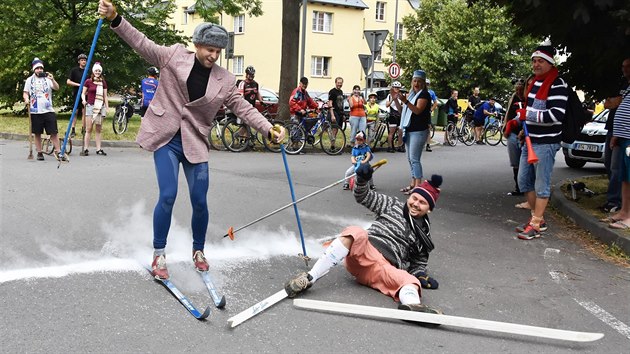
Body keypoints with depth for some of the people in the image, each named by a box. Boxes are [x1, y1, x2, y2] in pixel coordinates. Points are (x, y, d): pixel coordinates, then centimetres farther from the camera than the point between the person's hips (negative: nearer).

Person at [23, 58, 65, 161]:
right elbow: (25, 93, 10)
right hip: (35, 111, 1)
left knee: (54, 132, -5)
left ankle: (58, 152, -1)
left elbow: (57, 88, -8)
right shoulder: (29, 80, 9)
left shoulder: (47, 78, 5)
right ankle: (39, 153, 15)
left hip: (48, 110, -1)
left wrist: (52, 80, -26)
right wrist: (26, 99, -12)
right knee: (37, 133, 7)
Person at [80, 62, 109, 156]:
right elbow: (83, 93, 5)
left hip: (100, 107, 3)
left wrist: (107, 108, 9)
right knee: (89, 129, -5)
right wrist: (83, 99, -15)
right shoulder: (88, 81, 1)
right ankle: (85, 149, -2)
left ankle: (98, 149, 8)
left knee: (99, 129, 5)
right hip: (91, 106, -3)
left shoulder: (103, 83, 10)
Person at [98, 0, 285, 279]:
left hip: (195, 143, 2)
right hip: (165, 138, -2)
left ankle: (198, 251, 28)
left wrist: (269, 129, -9)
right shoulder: (174, 56, -1)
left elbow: (244, 109, 3)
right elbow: (142, 43, -1)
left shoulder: (225, 81, 2)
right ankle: (158, 255, 6)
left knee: (200, 202, 2)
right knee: (168, 196, -13)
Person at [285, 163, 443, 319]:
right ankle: (309, 278, -37)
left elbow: (419, 263, 26)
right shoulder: (393, 205, 19)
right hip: (363, 253, -1)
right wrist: (362, 180, -8)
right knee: (356, 233, -35)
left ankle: (411, 305, -72)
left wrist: (420, 274, 2)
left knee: (411, 281, -33)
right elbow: (363, 196, 14)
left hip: (385, 269, 1)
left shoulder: (424, 234, 22)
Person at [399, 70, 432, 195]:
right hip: (409, 130, 9)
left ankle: (418, 186, -11)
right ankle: (413, 183, 18)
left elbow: (417, 110, -25)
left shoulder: (424, 94, -8)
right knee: (410, 159, 11)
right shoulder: (411, 94, 17)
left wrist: (406, 101, -35)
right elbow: (402, 110, 21)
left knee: (415, 159, -12)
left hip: (419, 131, -9)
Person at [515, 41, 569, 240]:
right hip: (529, 140, 10)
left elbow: (557, 115, -23)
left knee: (541, 185, -3)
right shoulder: (534, 82, 16)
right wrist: (524, 125, 18)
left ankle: (536, 225, 3)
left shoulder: (557, 85, -13)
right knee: (524, 182, 13)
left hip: (546, 143, -9)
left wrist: (528, 115, -21)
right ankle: (538, 217, 25)